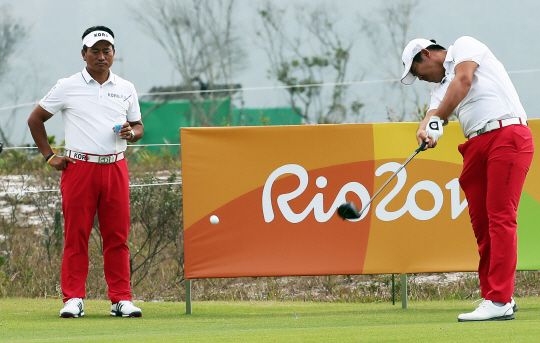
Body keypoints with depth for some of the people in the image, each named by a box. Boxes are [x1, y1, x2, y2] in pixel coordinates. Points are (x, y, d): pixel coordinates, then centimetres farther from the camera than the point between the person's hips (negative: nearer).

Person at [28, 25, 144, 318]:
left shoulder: (126, 89, 12)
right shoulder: (67, 88, 3)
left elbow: (139, 127, 20)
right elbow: (35, 119, 10)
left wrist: (131, 132, -4)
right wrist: (49, 156, 4)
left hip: (115, 168, 2)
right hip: (79, 168, -2)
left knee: (117, 236, 0)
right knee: (76, 235, -4)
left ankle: (121, 299, 4)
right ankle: (73, 299, 0)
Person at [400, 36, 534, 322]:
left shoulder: (465, 46, 6)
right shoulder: (440, 88, 24)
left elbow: (463, 80, -12)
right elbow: (434, 113, 5)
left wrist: (438, 119, -15)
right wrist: (425, 129, -19)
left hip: (508, 135, -8)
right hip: (476, 146, 8)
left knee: (500, 218, -13)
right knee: (480, 224, 4)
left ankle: (499, 301, -18)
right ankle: (492, 296, 10)